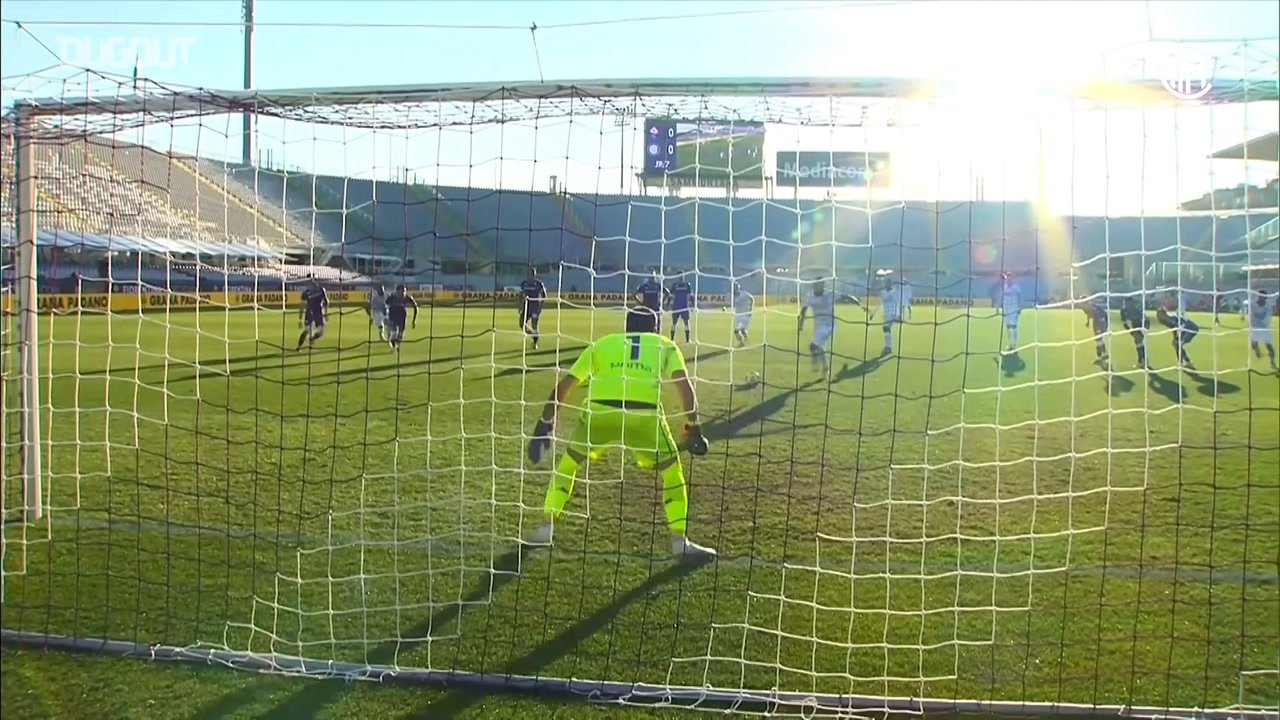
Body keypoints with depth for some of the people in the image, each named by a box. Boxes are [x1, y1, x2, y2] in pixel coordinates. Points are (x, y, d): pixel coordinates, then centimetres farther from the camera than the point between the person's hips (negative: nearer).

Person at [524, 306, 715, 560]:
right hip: (644, 415, -1)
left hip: (599, 411, 1)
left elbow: (564, 386, 27)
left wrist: (545, 423, 33)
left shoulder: (602, 343, 30)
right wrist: (692, 427, 12)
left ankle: (546, 529, 25)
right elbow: (685, 385, 9)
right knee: (672, 472, 21)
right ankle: (680, 542, 14)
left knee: (568, 464, 26)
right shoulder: (666, 346, 27)